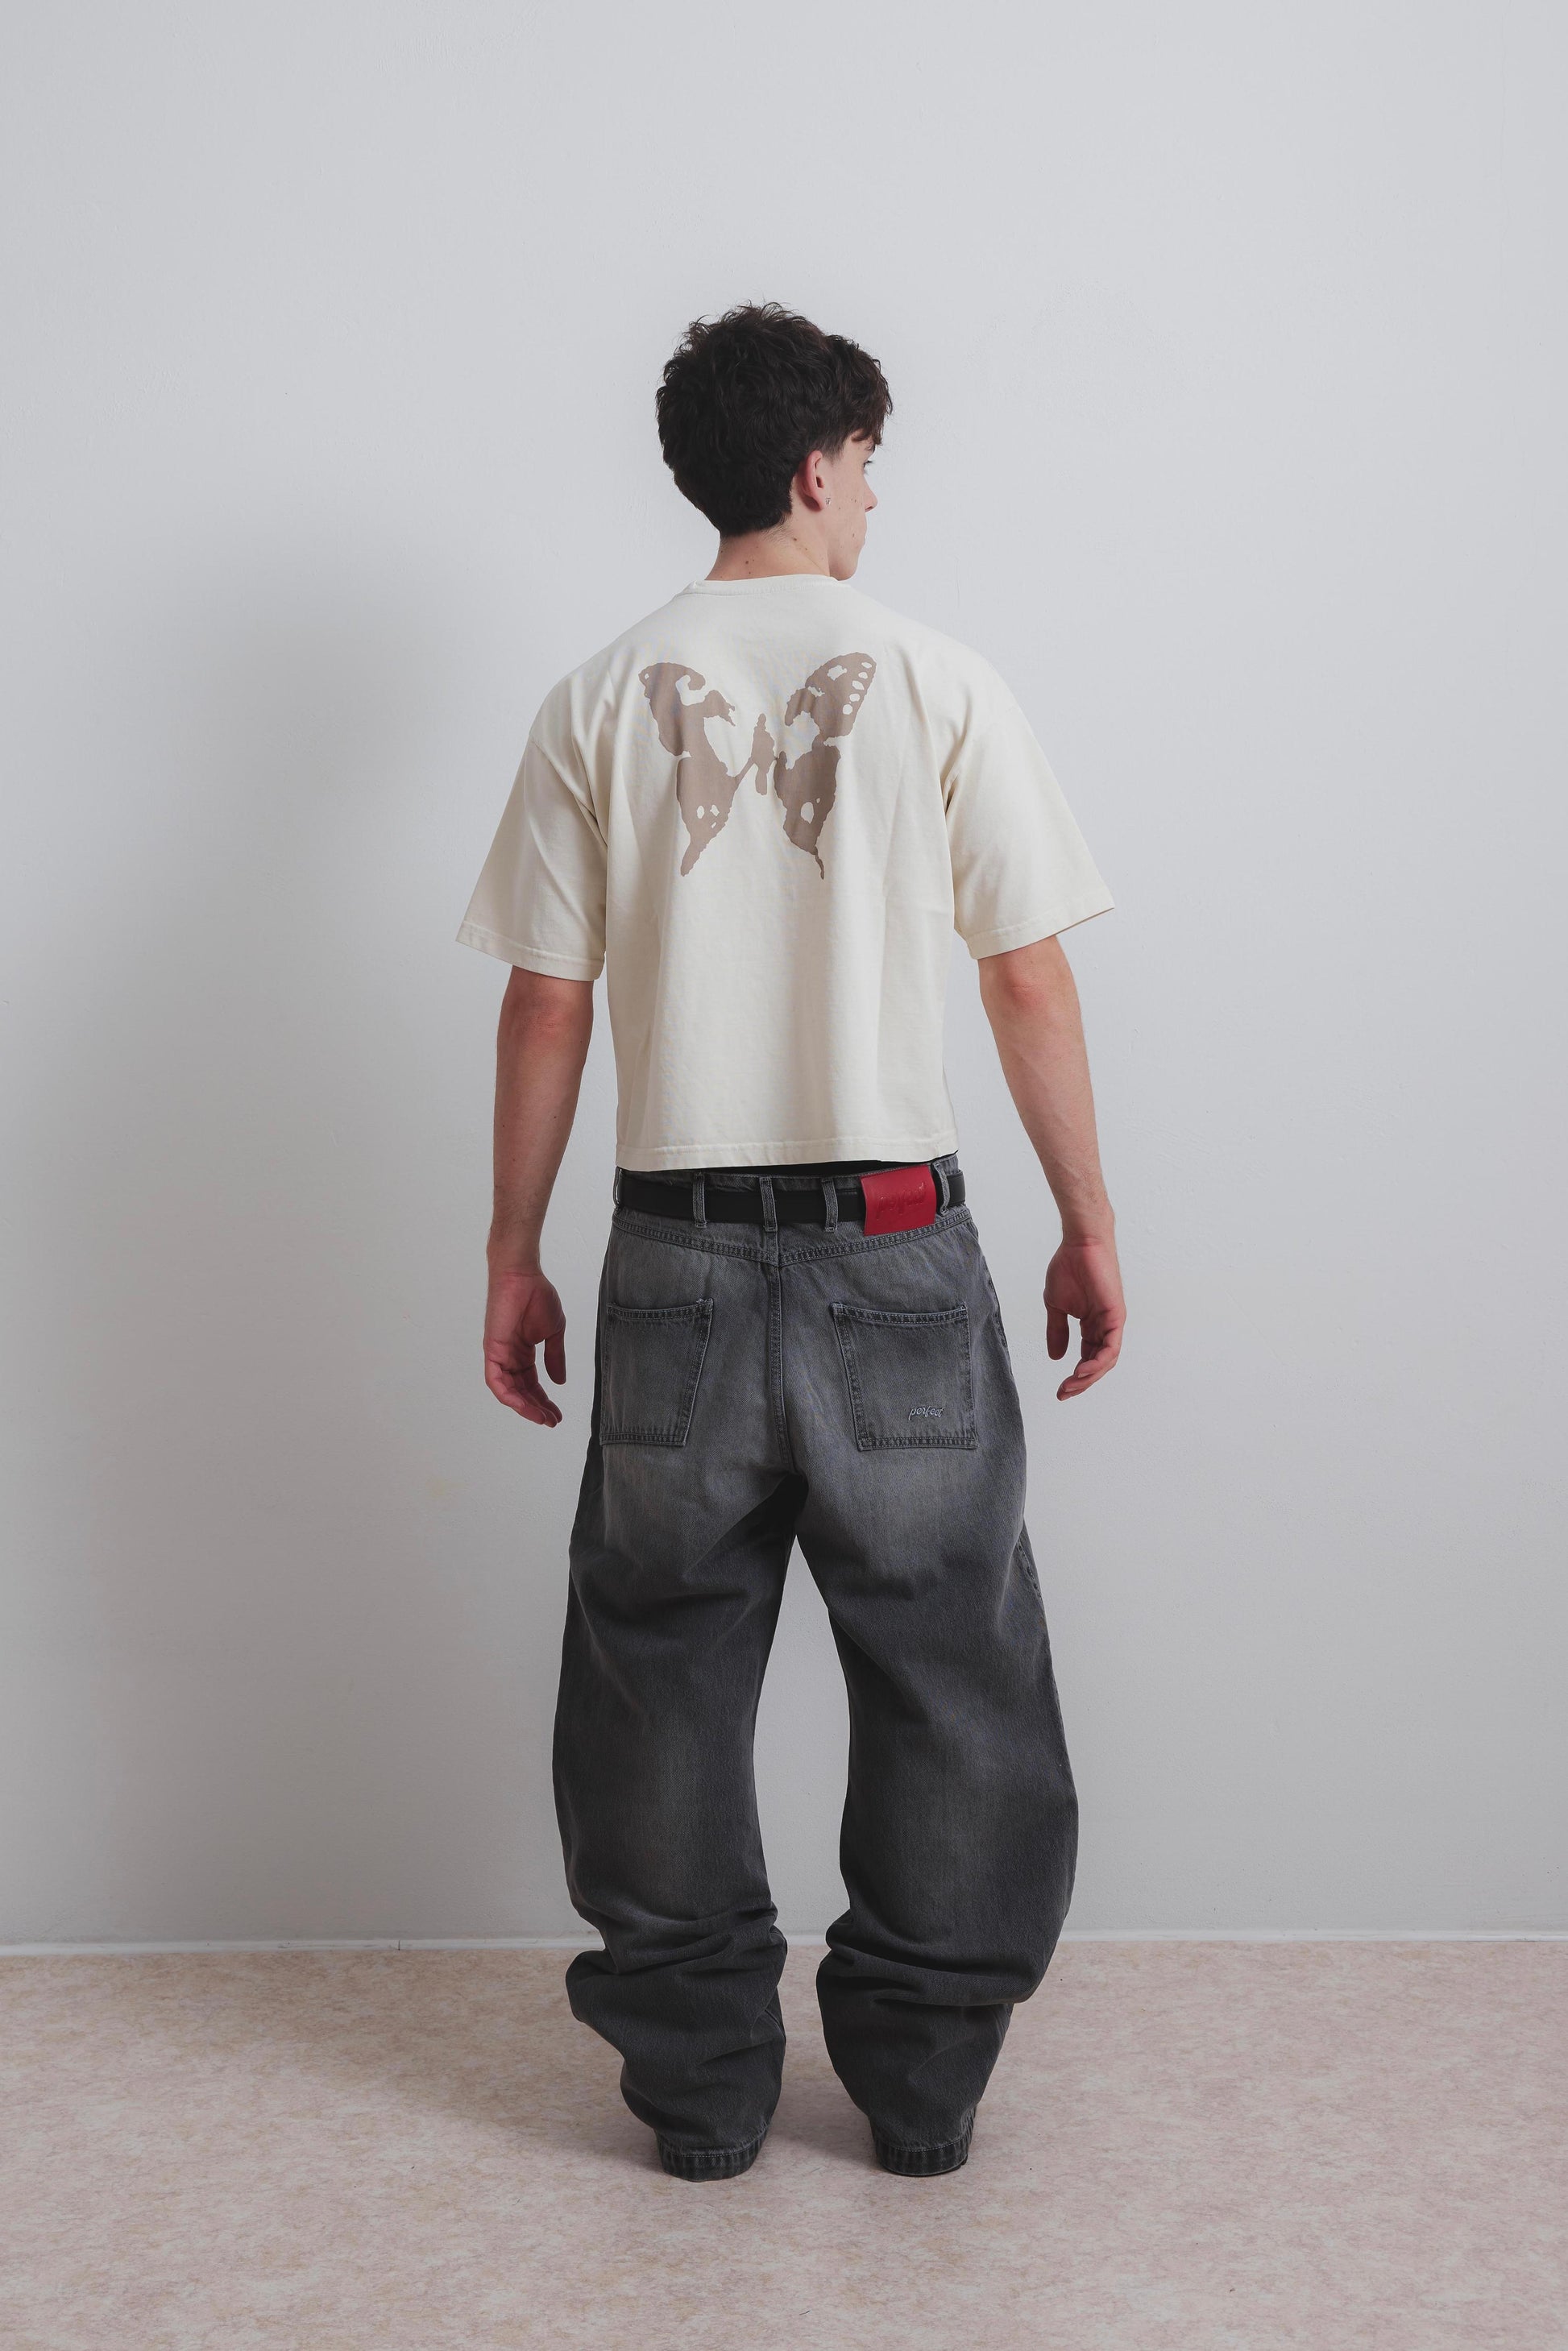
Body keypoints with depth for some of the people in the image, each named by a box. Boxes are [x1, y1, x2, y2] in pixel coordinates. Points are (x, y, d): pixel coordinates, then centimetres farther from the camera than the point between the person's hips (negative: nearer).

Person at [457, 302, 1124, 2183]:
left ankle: (699, 2088, 24)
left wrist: (513, 1256, 10)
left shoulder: (601, 705, 2)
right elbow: (1030, 985, -3)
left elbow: (543, 1009, 1)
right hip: (897, 1253, -1)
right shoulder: (940, 687, -3)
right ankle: (923, 2085, 24)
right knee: (942, 1679, 13)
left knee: (661, 1677, 14)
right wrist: (1087, 1225, 7)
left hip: (681, 1257, 2)